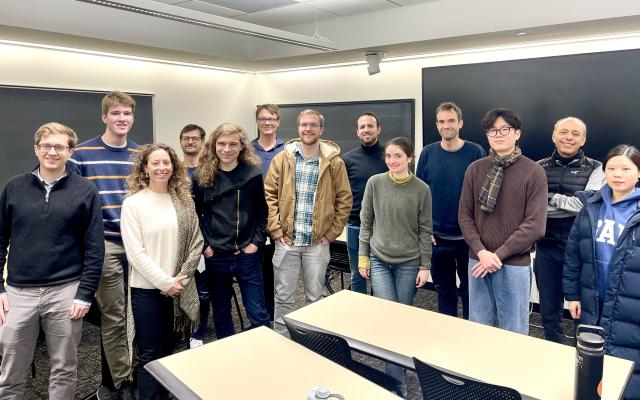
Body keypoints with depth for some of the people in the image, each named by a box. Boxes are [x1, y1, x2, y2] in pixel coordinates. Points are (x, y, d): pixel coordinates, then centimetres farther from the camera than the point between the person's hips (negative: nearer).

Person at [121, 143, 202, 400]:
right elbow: (135, 252, -12)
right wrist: (165, 282, -15)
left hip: (177, 290, 4)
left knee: (168, 350, 16)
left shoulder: (185, 201, 4)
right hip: (146, 290, -4)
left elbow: (196, 242, 2)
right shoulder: (132, 203, -7)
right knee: (150, 355, 5)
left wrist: (180, 279, -7)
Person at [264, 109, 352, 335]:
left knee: (315, 297, 12)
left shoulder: (334, 162, -1)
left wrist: (331, 233, -2)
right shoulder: (282, 159, 2)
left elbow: (344, 200, 3)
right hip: (286, 240, 1)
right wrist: (275, 230, -4)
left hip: (318, 242, 0)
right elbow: (269, 195, 3)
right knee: (283, 297, 10)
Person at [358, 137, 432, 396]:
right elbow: (365, 222, 3)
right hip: (379, 260, 0)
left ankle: (394, 375, 30)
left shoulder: (421, 189, -5)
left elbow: (425, 230, -1)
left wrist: (425, 266, -2)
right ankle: (397, 383, 8)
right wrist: (363, 256, 1)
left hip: (409, 263, 0)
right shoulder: (375, 183, -3)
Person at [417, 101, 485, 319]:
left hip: (468, 237, -2)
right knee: (444, 290, 16)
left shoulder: (476, 152, -7)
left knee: (469, 291, 11)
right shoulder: (428, 153, 0)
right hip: (437, 237, 2)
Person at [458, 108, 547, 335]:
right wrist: (481, 252, -10)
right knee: (479, 329, 14)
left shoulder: (534, 172, -5)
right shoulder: (475, 169, 5)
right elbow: (464, 215, 4)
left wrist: (499, 254, -12)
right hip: (478, 261, 3)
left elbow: (535, 225, -10)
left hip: (515, 264, -3)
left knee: (514, 332, 8)